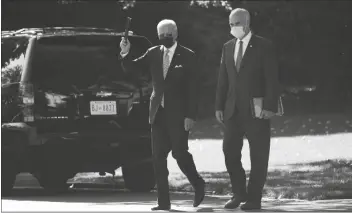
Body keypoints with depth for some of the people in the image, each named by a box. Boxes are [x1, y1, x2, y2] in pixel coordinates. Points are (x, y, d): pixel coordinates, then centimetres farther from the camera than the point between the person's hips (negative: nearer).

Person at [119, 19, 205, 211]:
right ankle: (163, 201, 4)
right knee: (158, 157, 1)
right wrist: (125, 53, -13)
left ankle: (198, 184, 22)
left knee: (179, 153, -4)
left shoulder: (187, 56, -4)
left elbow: (193, 88, -6)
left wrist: (190, 115, -12)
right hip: (158, 112, 4)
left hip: (178, 114, -4)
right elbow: (130, 68, 8)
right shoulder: (153, 54, 8)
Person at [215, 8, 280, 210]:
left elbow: (272, 79, -9)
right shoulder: (228, 47, 12)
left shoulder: (264, 47, -4)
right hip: (233, 110, 5)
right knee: (230, 152, 2)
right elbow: (223, 79, 13)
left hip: (256, 110, -5)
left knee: (258, 155, 0)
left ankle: (254, 199, 5)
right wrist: (219, 106, 7)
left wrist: (270, 107, -16)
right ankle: (239, 193, 16)